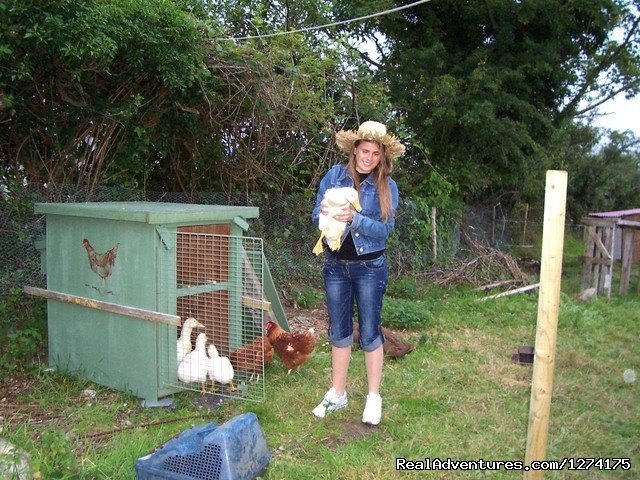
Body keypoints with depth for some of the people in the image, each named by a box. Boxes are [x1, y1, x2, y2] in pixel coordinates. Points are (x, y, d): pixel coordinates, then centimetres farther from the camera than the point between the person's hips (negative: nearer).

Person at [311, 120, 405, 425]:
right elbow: (316, 215, 0)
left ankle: (374, 397, 21)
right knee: (339, 332, 12)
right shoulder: (334, 175, 0)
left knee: (370, 332, 5)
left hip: (369, 267, -2)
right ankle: (337, 394, 27)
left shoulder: (387, 186, -5)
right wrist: (327, 213, -23)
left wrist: (354, 218, -29)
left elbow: (384, 229, -13)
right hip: (335, 265, 3)